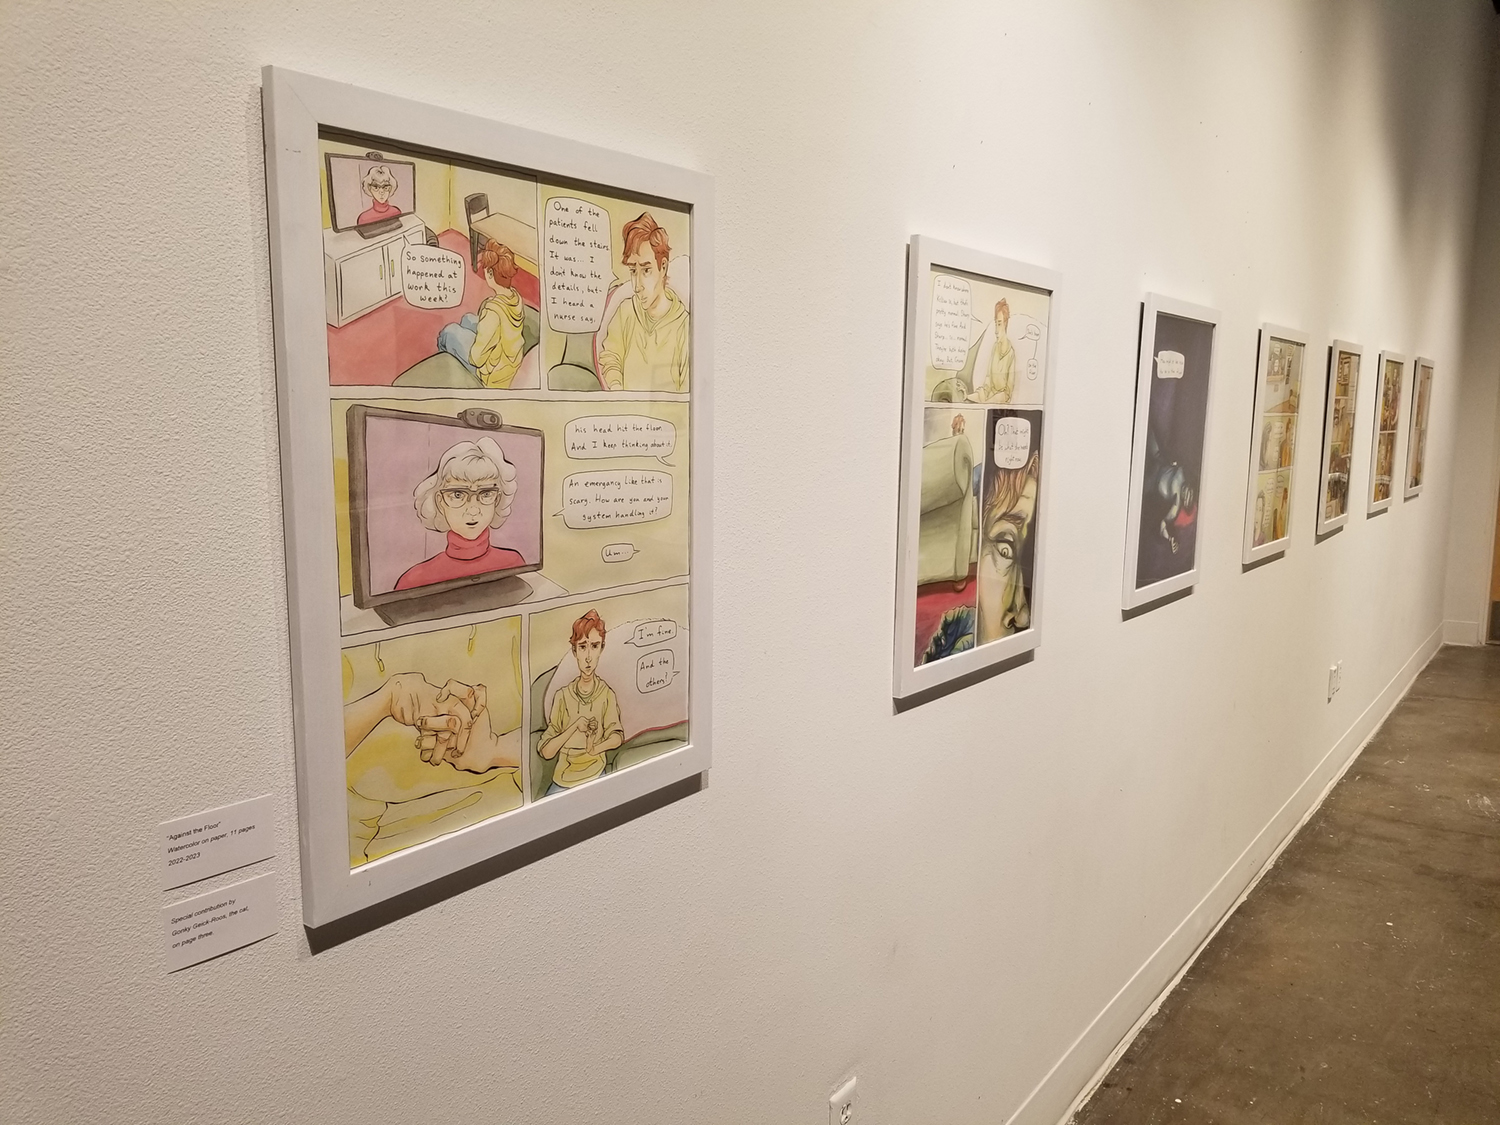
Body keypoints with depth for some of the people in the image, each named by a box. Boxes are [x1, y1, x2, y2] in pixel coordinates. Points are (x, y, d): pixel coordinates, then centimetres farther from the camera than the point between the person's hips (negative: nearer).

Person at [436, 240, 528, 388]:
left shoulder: (493, 310, -36)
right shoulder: (516, 296, -13)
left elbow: (477, 358, -30)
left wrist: (474, 357, -7)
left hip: (493, 375, -7)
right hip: (515, 361, 7)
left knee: (450, 331, 13)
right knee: (468, 319, 24)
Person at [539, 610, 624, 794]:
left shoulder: (607, 694, -7)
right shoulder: (562, 696, -6)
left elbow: (617, 736, 1)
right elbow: (546, 751, -7)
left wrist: (596, 748, -18)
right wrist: (574, 726, -19)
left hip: (595, 777, 0)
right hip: (562, 781, 0)